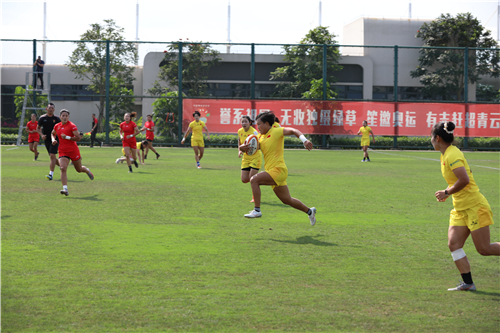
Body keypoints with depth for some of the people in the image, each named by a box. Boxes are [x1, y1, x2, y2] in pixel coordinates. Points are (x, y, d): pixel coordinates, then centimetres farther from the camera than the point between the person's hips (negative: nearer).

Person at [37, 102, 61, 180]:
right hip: (46, 140, 3)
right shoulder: (42, 118, 2)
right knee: (52, 157, 10)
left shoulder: (56, 119, -2)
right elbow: (38, 128, 12)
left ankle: (51, 174, -17)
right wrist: (41, 135, -5)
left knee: (52, 156, -15)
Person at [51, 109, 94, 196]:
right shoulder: (57, 126, 5)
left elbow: (78, 138, -17)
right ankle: (65, 189, -24)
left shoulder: (72, 126, -11)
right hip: (63, 151, 3)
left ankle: (87, 170, 51)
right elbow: (53, 133, 27)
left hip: (73, 150, -3)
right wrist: (53, 139, 6)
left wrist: (67, 137, -22)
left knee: (79, 169, 14)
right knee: (63, 168, -19)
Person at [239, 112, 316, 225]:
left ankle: (257, 210, -20)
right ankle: (309, 211, 33)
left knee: (254, 180, -23)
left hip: (278, 170, -8)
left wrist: (304, 140, -27)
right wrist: (243, 148, -11)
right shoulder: (261, 137, 15)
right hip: (272, 171, 8)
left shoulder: (276, 131, -7)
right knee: (287, 200, 15)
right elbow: (253, 148, 12)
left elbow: (293, 131, -11)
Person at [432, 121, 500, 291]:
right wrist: (448, 192, 9)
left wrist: (447, 192, -17)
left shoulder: (452, 155, -18)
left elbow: (464, 180, -29)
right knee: (454, 244, -3)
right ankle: (468, 282, -1)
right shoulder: (446, 154, 12)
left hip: (474, 207, -9)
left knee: (484, 249, -6)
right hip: (460, 209, 9)